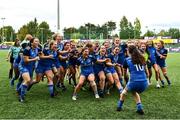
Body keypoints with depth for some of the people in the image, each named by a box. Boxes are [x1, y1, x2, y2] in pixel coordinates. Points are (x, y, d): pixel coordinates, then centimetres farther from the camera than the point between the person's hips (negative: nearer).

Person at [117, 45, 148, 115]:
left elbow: (125, 73, 17)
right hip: (144, 83, 3)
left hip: (134, 82, -3)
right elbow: (145, 70, 19)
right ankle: (139, 108, 21)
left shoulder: (127, 60, 5)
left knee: (125, 91, 30)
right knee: (134, 92, 34)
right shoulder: (142, 58, 13)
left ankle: (119, 106, 37)